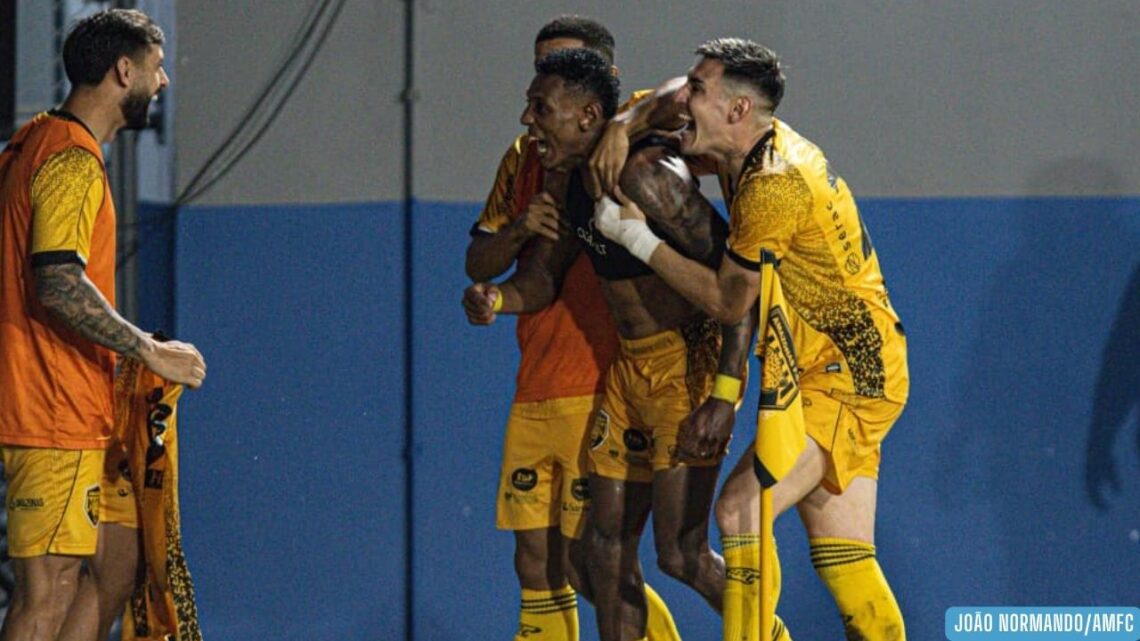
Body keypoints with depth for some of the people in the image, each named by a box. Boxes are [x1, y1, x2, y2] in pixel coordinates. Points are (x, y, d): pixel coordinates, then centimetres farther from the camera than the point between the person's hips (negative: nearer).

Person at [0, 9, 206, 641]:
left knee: (120, 563, 15)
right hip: (57, 422, -10)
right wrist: (152, 352, -19)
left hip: (84, 419, 10)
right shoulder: (72, 161, -15)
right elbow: (58, 285, -25)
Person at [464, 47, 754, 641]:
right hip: (628, 365, 9)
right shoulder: (566, 180, 6)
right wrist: (496, 298, -7)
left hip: (689, 364, -9)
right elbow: (542, 279, 18)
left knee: (681, 554, -11)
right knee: (607, 547, 9)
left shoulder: (645, 175, -22)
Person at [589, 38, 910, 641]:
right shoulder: (755, 146, 7)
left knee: (741, 507, -21)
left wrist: (638, 237, -8)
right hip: (842, 371, 10)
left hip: (846, 377, -10)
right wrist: (624, 126, 4)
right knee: (844, 563, 7)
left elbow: (727, 302, -14)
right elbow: (672, 101, 25)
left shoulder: (774, 185, -21)